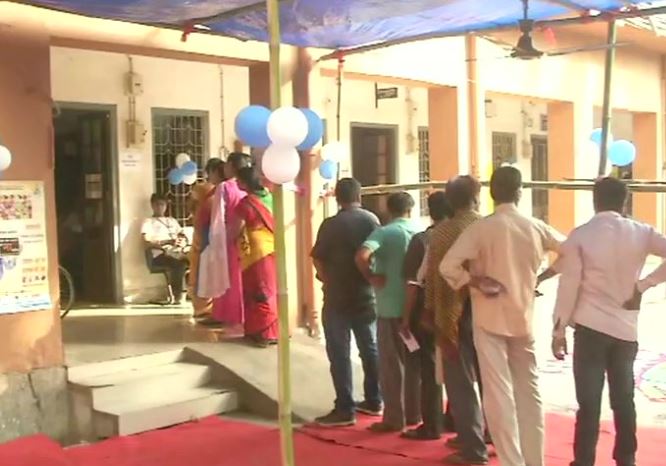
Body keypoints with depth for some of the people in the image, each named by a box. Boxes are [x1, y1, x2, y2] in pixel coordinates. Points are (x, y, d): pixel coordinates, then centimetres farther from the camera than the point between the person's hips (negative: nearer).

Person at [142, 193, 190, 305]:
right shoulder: (148, 222, 12)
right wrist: (168, 242, -13)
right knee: (179, 263, -39)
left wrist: (183, 241, -2)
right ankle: (176, 296, -32)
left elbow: (183, 236, 24)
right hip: (161, 255, -5)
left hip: (178, 252, 5)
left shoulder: (172, 220, 31)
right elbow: (147, 243, -3)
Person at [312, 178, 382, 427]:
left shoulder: (330, 224, -11)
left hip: (338, 297, -4)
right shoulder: (372, 220, 0)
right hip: (367, 295, 5)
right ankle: (374, 401, 23)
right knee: (371, 349, 15)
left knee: (339, 353, 0)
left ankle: (345, 409, 1)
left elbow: (318, 259, -8)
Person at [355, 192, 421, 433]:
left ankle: (394, 418, 7)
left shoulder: (384, 232, -9)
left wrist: (372, 277, -10)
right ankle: (414, 413, 22)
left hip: (391, 307, -5)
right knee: (414, 361, 15)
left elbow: (361, 256, -25)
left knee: (391, 363, 3)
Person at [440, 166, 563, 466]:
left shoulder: (481, 228, -12)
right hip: (523, 318, 4)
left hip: (490, 319, -4)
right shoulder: (535, 227, 2)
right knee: (529, 392, 14)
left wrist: (475, 283, -7)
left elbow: (448, 266, -22)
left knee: (499, 394, -1)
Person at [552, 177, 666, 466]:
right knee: (624, 399, 14)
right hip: (626, 328, 3)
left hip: (590, 327, -3)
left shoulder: (580, 235, -6)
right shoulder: (641, 233, 2)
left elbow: (569, 285, -8)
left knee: (589, 401, 2)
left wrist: (559, 330, -1)